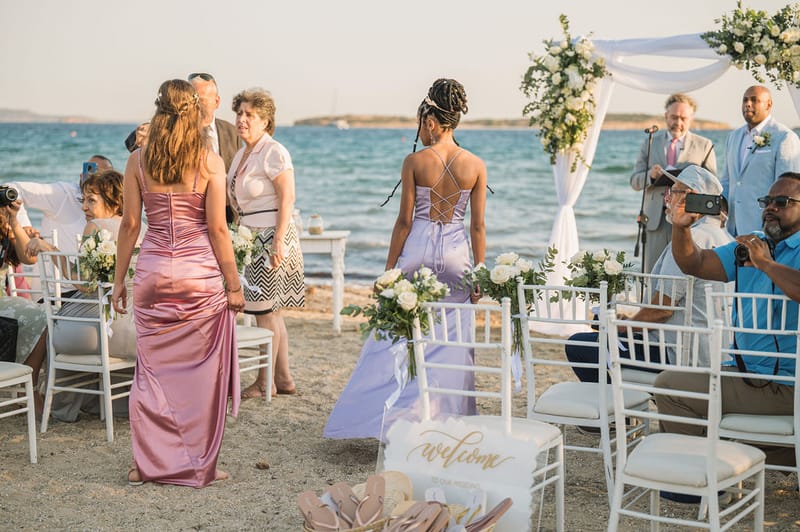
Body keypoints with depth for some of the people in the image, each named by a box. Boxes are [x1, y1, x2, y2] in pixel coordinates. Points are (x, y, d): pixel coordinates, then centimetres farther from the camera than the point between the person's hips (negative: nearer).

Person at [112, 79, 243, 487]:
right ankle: (199, 465, 13)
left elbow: (130, 224, 2)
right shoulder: (209, 161, -6)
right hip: (201, 275, -2)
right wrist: (233, 284, 0)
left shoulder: (138, 160, 1)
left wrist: (119, 280, 10)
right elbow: (217, 229, -7)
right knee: (202, 372, 7)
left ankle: (147, 462, 16)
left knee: (152, 370, 11)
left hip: (152, 274, 2)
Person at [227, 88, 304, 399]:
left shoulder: (274, 153, -12)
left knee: (265, 309, -5)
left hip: (272, 237, -9)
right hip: (253, 239, 9)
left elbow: (287, 199, -18)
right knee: (271, 311, 11)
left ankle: (265, 383, 4)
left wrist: (278, 241, -23)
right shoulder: (242, 154, 15)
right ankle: (284, 379, 18)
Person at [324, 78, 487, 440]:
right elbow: (478, 227, 0)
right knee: (452, 341, 9)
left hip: (417, 248, -2)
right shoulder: (476, 166, 0)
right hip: (456, 253, 2)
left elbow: (405, 221, -5)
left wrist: (390, 268, 3)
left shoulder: (415, 162, -6)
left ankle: (373, 417, 10)